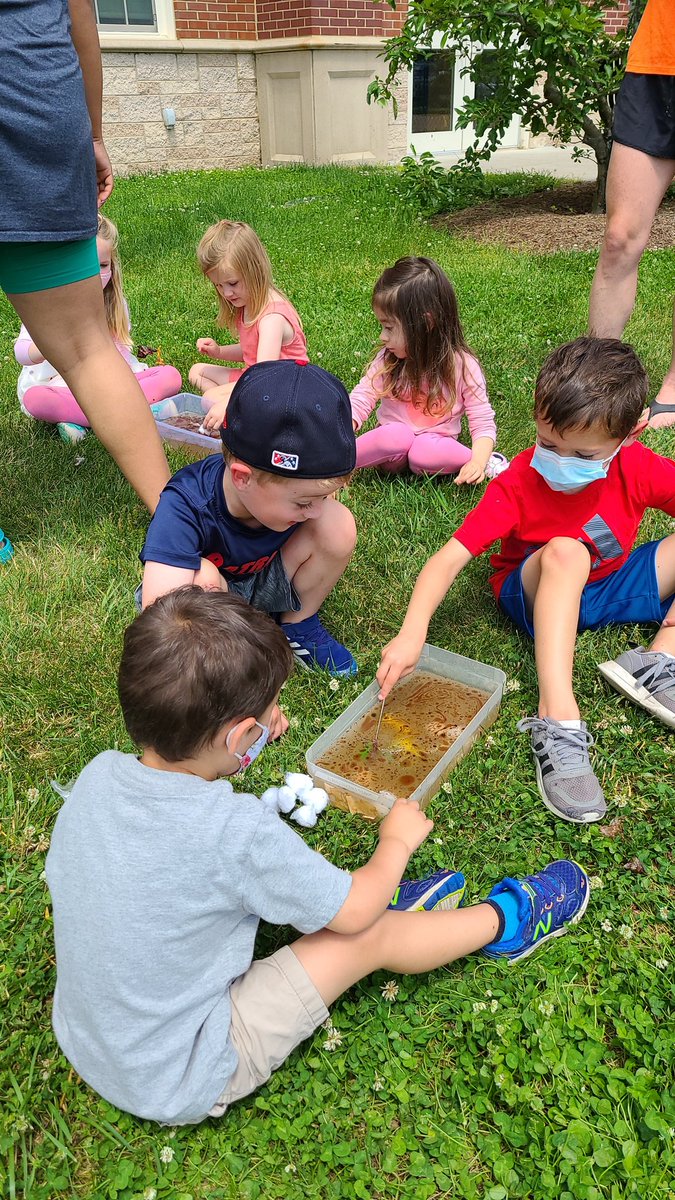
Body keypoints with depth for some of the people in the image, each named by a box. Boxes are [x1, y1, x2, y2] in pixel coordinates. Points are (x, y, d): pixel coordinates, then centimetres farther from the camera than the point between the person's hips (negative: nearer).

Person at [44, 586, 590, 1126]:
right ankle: (504, 921, 20)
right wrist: (397, 841, 3)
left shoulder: (97, 774, -15)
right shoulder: (237, 832, -34)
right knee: (372, 936, -3)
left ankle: (387, 897, 28)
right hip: (181, 1088, -6)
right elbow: (352, 913, -17)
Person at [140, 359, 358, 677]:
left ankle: (298, 623, 2)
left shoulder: (297, 484, -25)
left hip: (270, 584, 4)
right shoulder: (184, 509, -39)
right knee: (200, 576, -41)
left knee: (339, 524, -23)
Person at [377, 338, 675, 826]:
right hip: (538, 595, -3)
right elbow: (450, 557, -31)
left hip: (612, 587, 4)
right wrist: (413, 631, -47)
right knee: (564, 551, -38)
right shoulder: (519, 482, -24)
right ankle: (558, 721, -43)